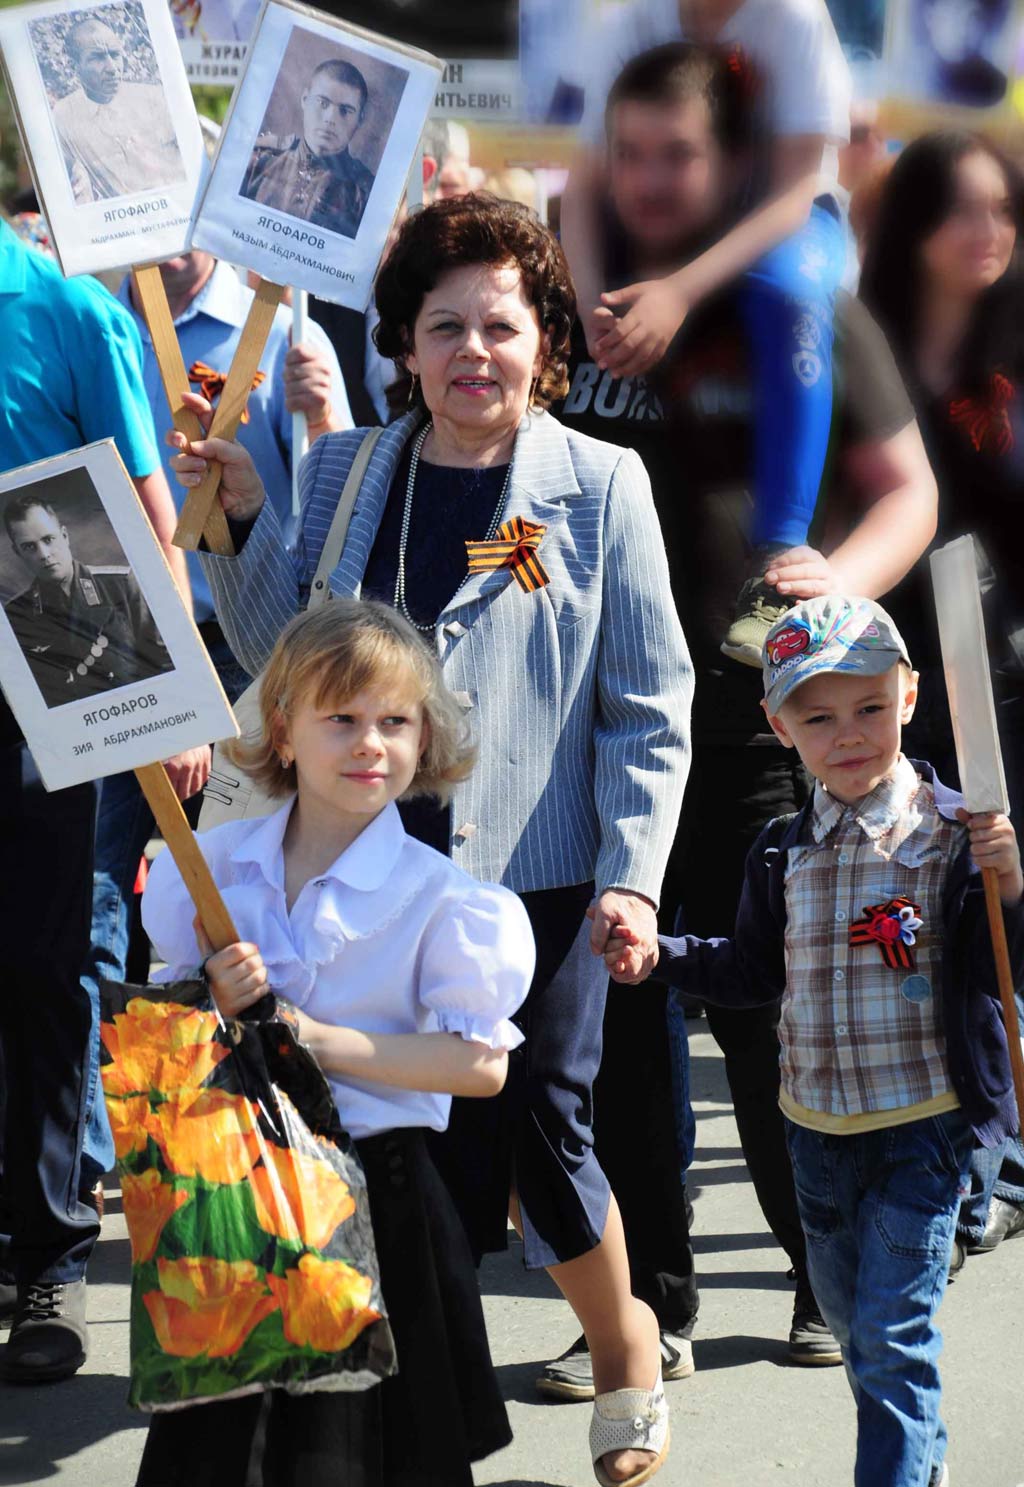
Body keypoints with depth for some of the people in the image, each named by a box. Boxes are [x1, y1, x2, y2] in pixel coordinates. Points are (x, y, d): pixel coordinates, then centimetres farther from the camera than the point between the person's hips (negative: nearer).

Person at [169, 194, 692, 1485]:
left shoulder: (601, 484, 0)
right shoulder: (341, 475, 9)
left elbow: (648, 707, 0)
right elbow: (284, 657, 10)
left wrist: (631, 877, -8)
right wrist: (240, 520, -1)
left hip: (540, 877, -3)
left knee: (540, 1126, -3)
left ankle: (624, 1344, 25)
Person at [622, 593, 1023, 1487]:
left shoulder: (951, 836, -13)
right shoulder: (783, 854, 3)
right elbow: (755, 974, 14)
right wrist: (658, 956, 2)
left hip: (923, 1129, -6)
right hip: (817, 1128, 6)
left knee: (892, 1330, -8)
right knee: (851, 1319, 21)